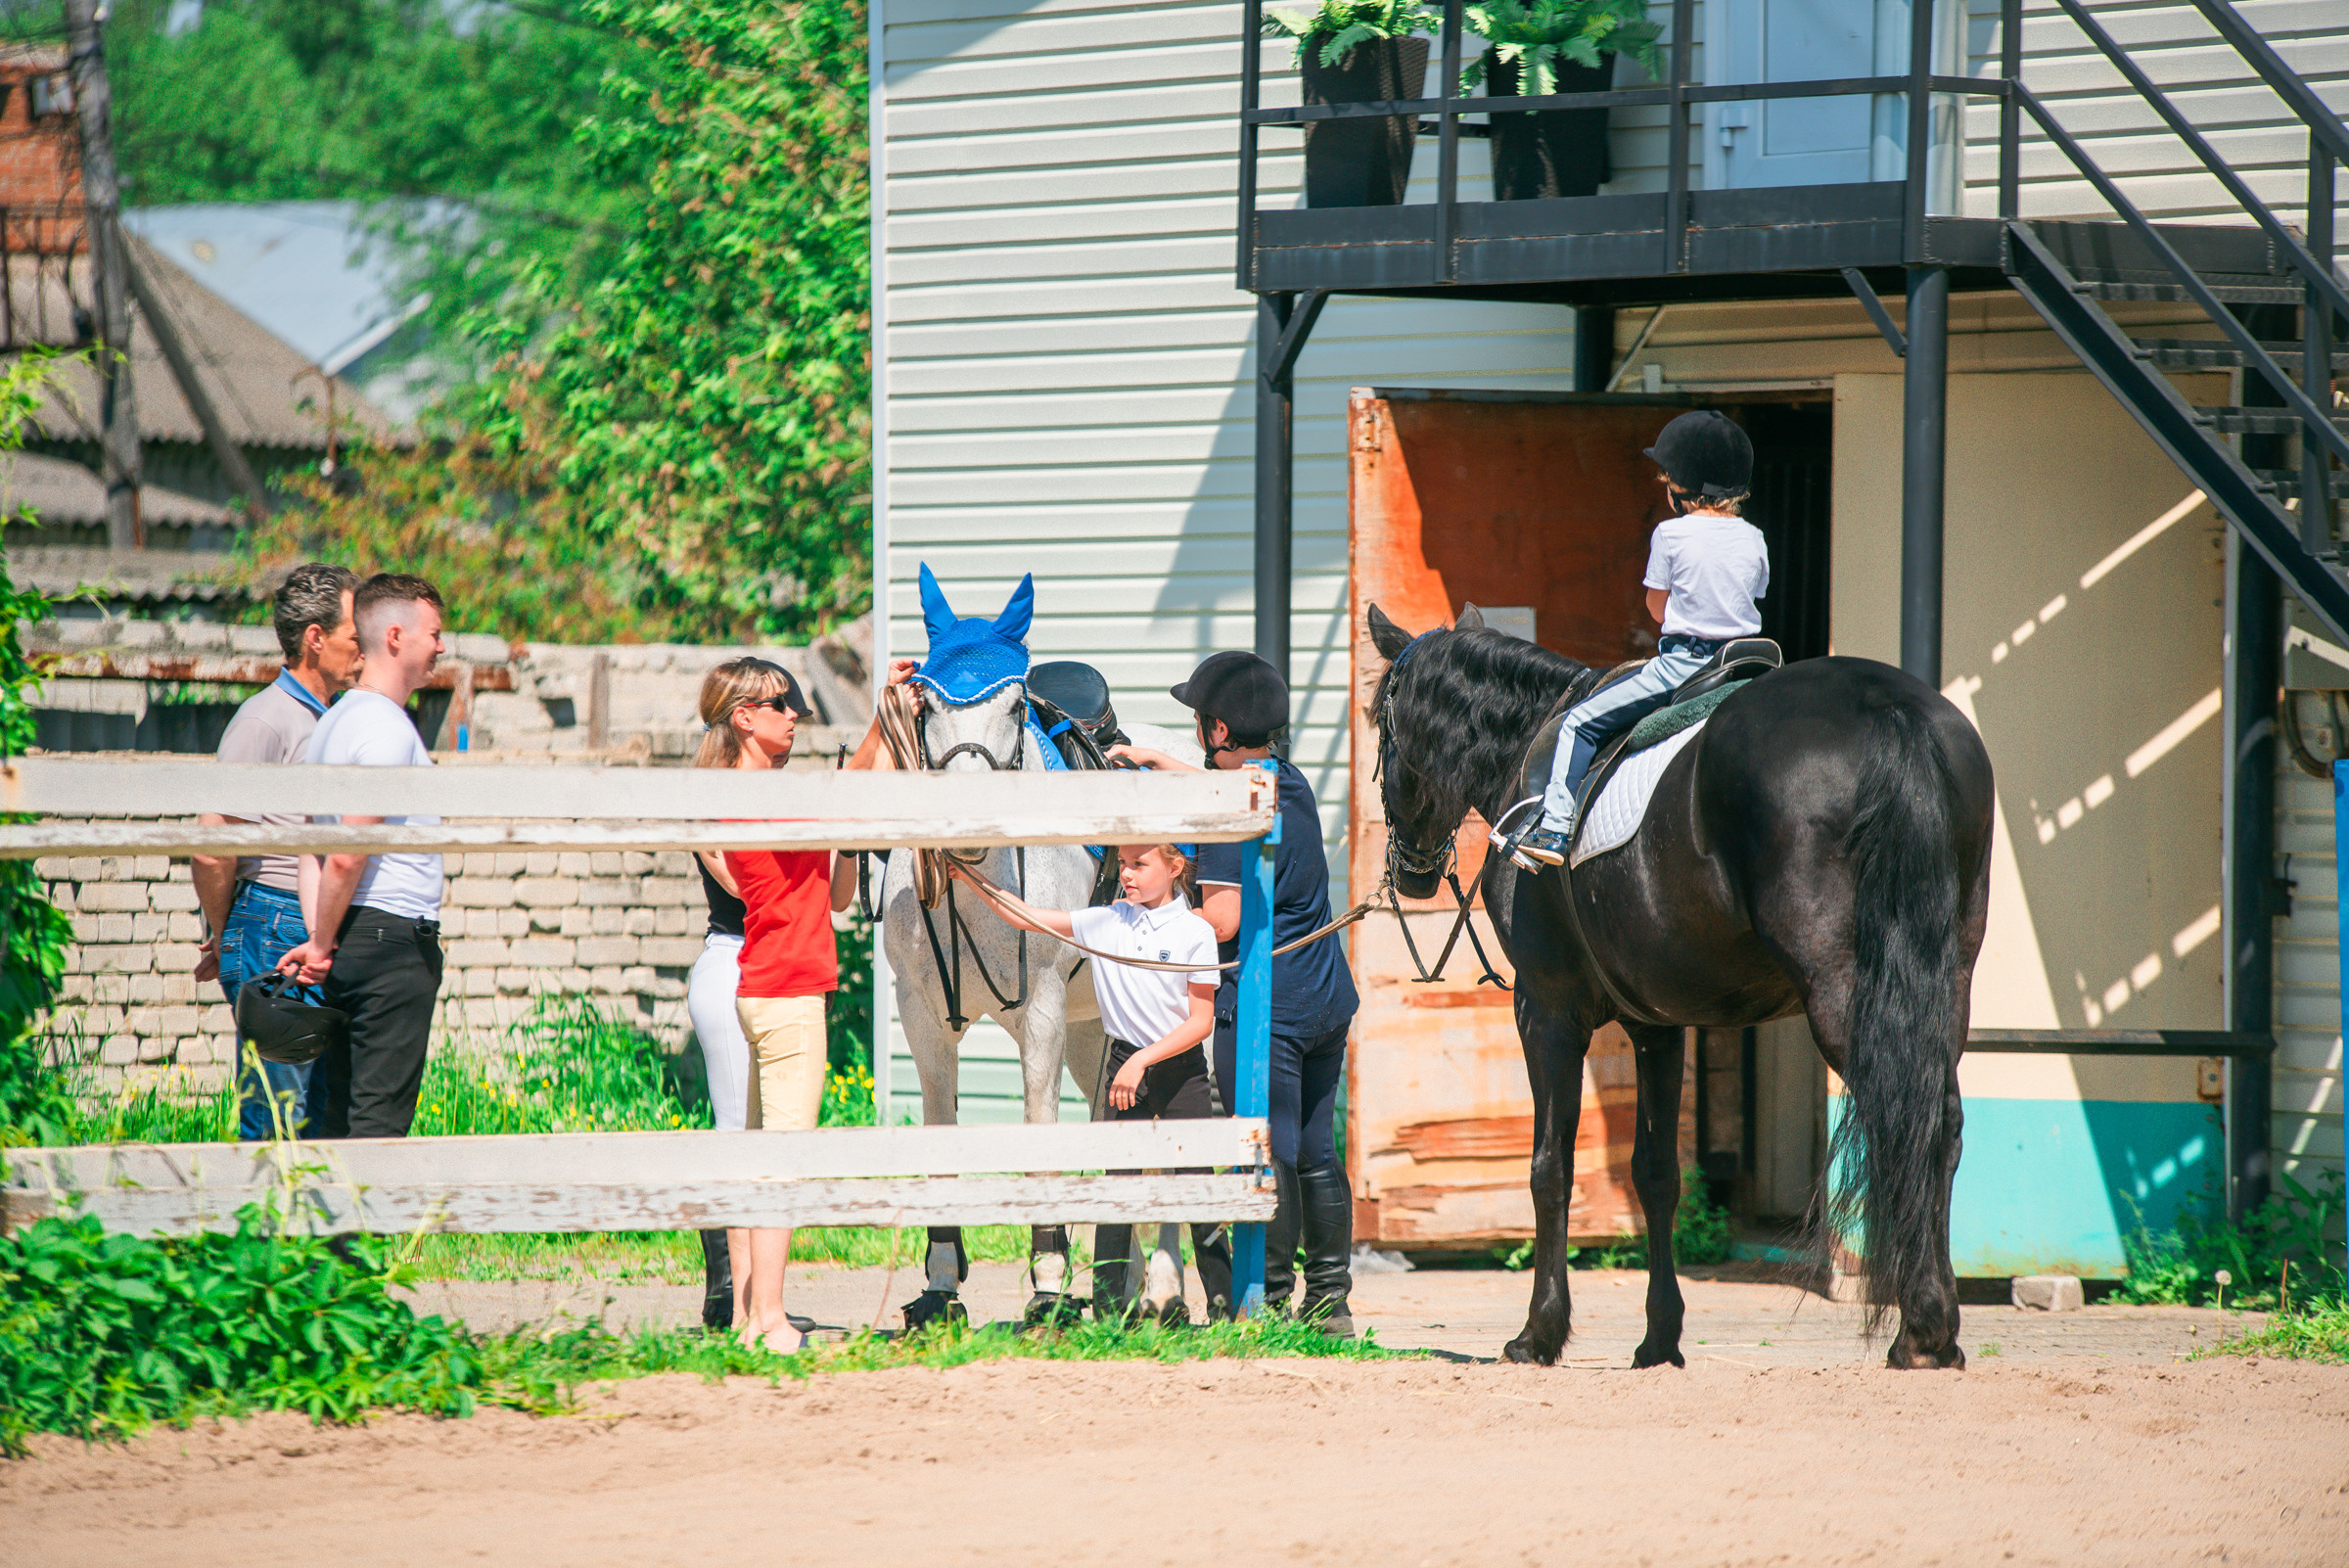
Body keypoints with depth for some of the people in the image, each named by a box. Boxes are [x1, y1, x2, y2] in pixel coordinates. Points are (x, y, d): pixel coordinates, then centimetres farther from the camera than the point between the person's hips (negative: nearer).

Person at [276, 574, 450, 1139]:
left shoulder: (334, 722, 17)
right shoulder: (387, 729, -14)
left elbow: (316, 851, 12)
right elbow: (348, 857, -19)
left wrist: (319, 941, 3)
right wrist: (322, 945, -9)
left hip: (350, 941, 9)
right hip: (396, 938, -9)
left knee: (340, 1113, 9)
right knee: (381, 1118, -8)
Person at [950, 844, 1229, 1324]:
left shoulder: (1195, 933, -6)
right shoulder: (1106, 923, 3)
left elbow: (1201, 1021, -9)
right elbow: (1024, 917, 4)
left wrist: (1143, 1060, -16)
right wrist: (968, 877, -5)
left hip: (1182, 1068, -3)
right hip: (1127, 1065, 3)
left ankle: (1225, 1305, 7)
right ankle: (1107, 1306, 0)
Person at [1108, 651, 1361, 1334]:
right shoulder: (1293, 784, 10)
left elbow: (1222, 920, -21)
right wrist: (1156, 760, 38)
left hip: (1264, 1008, -9)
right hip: (1328, 998, 9)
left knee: (1269, 1157, -5)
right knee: (1316, 1154, 13)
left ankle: (1270, 1300, -3)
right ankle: (1329, 1298, 15)